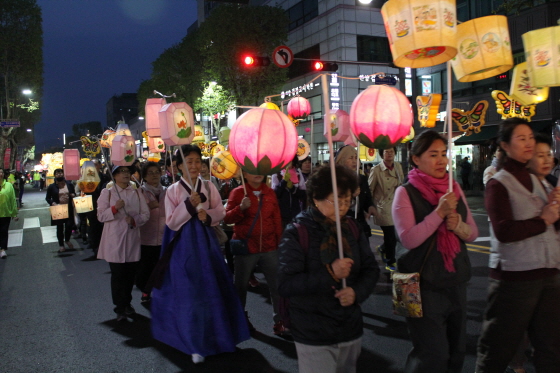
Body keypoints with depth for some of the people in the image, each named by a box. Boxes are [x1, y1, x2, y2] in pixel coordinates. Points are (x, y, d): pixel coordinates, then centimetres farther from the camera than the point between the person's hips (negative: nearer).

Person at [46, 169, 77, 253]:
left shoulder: (69, 184, 5)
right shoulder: (52, 186, -1)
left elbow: (74, 194, 16)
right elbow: (48, 198, 4)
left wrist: (73, 195, -8)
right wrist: (52, 203, -15)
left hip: (69, 209, 1)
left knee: (69, 224, -1)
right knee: (59, 227, 6)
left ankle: (67, 240, 30)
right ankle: (61, 245, 21)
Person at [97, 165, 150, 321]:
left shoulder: (136, 193, 9)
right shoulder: (107, 193, 1)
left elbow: (145, 214, 5)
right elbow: (100, 216, -3)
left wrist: (135, 220, -14)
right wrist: (114, 208, -19)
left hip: (132, 239, 3)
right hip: (115, 239, -3)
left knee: (130, 274, 9)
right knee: (118, 275, 0)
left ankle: (127, 304, 27)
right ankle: (120, 308, 12)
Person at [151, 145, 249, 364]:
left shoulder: (209, 187, 3)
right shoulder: (173, 191, -5)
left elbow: (221, 212, 6)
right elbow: (171, 222, -10)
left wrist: (208, 215, -14)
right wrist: (189, 205, -22)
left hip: (206, 242, 3)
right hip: (184, 245, -3)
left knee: (212, 289, 9)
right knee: (188, 292, -1)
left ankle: (215, 336, 29)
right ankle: (195, 343, 11)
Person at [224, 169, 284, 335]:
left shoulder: (270, 193, 7)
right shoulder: (238, 192, -2)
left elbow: (277, 220, 9)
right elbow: (227, 218, -8)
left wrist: (280, 243, 7)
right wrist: (241, 208, -24)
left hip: (269, 248, 2)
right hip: (245, 248, -2)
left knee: (277, 285, 0)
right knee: (240, 286, 12)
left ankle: (279, 322, 12)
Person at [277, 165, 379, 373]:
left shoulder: (352, 228, 4)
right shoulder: (297, 233, -13)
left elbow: (371, 269, 6)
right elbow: (284, 285, -19)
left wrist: (357, 292, -15)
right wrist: (329, 274, -27)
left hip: (351, 331, 5)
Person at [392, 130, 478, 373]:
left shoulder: (454, 188, 5)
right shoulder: (406, 193, -10)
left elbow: (473, 233, 7)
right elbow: (409, 239, -20)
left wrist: (458, 225, -14)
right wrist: (439, 212, -24)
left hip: (456, 282, 6)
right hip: (423, 286, -6)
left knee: (456, 352, 17)